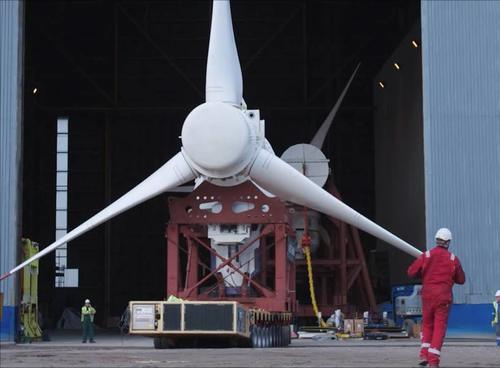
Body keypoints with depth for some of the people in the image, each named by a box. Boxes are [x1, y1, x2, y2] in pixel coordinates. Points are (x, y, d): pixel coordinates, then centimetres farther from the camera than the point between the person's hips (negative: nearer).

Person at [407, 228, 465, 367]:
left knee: (427, 324, 18)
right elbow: (461, 280, 8)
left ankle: (424, 355, 7)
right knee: (439, 327, 1)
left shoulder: (426, 255, -1)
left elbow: (411, 272, -2)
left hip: (428, 294, 1)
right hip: (444, 296, -1)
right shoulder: (453, 259, 0)